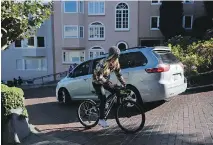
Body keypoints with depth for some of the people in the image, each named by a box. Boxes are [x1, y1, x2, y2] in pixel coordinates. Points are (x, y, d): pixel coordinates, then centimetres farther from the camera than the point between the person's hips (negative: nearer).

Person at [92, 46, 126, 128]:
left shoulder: (116, 62, -9)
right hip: (97, 82, -7)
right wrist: (107, 82, -41)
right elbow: (99, 76, -33)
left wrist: (124, 83, -5)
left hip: (105, 81, 7)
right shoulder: (104, 63, -31)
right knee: (103, 99, -18)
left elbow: (118, 74, 1)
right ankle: (101, 120, -8)